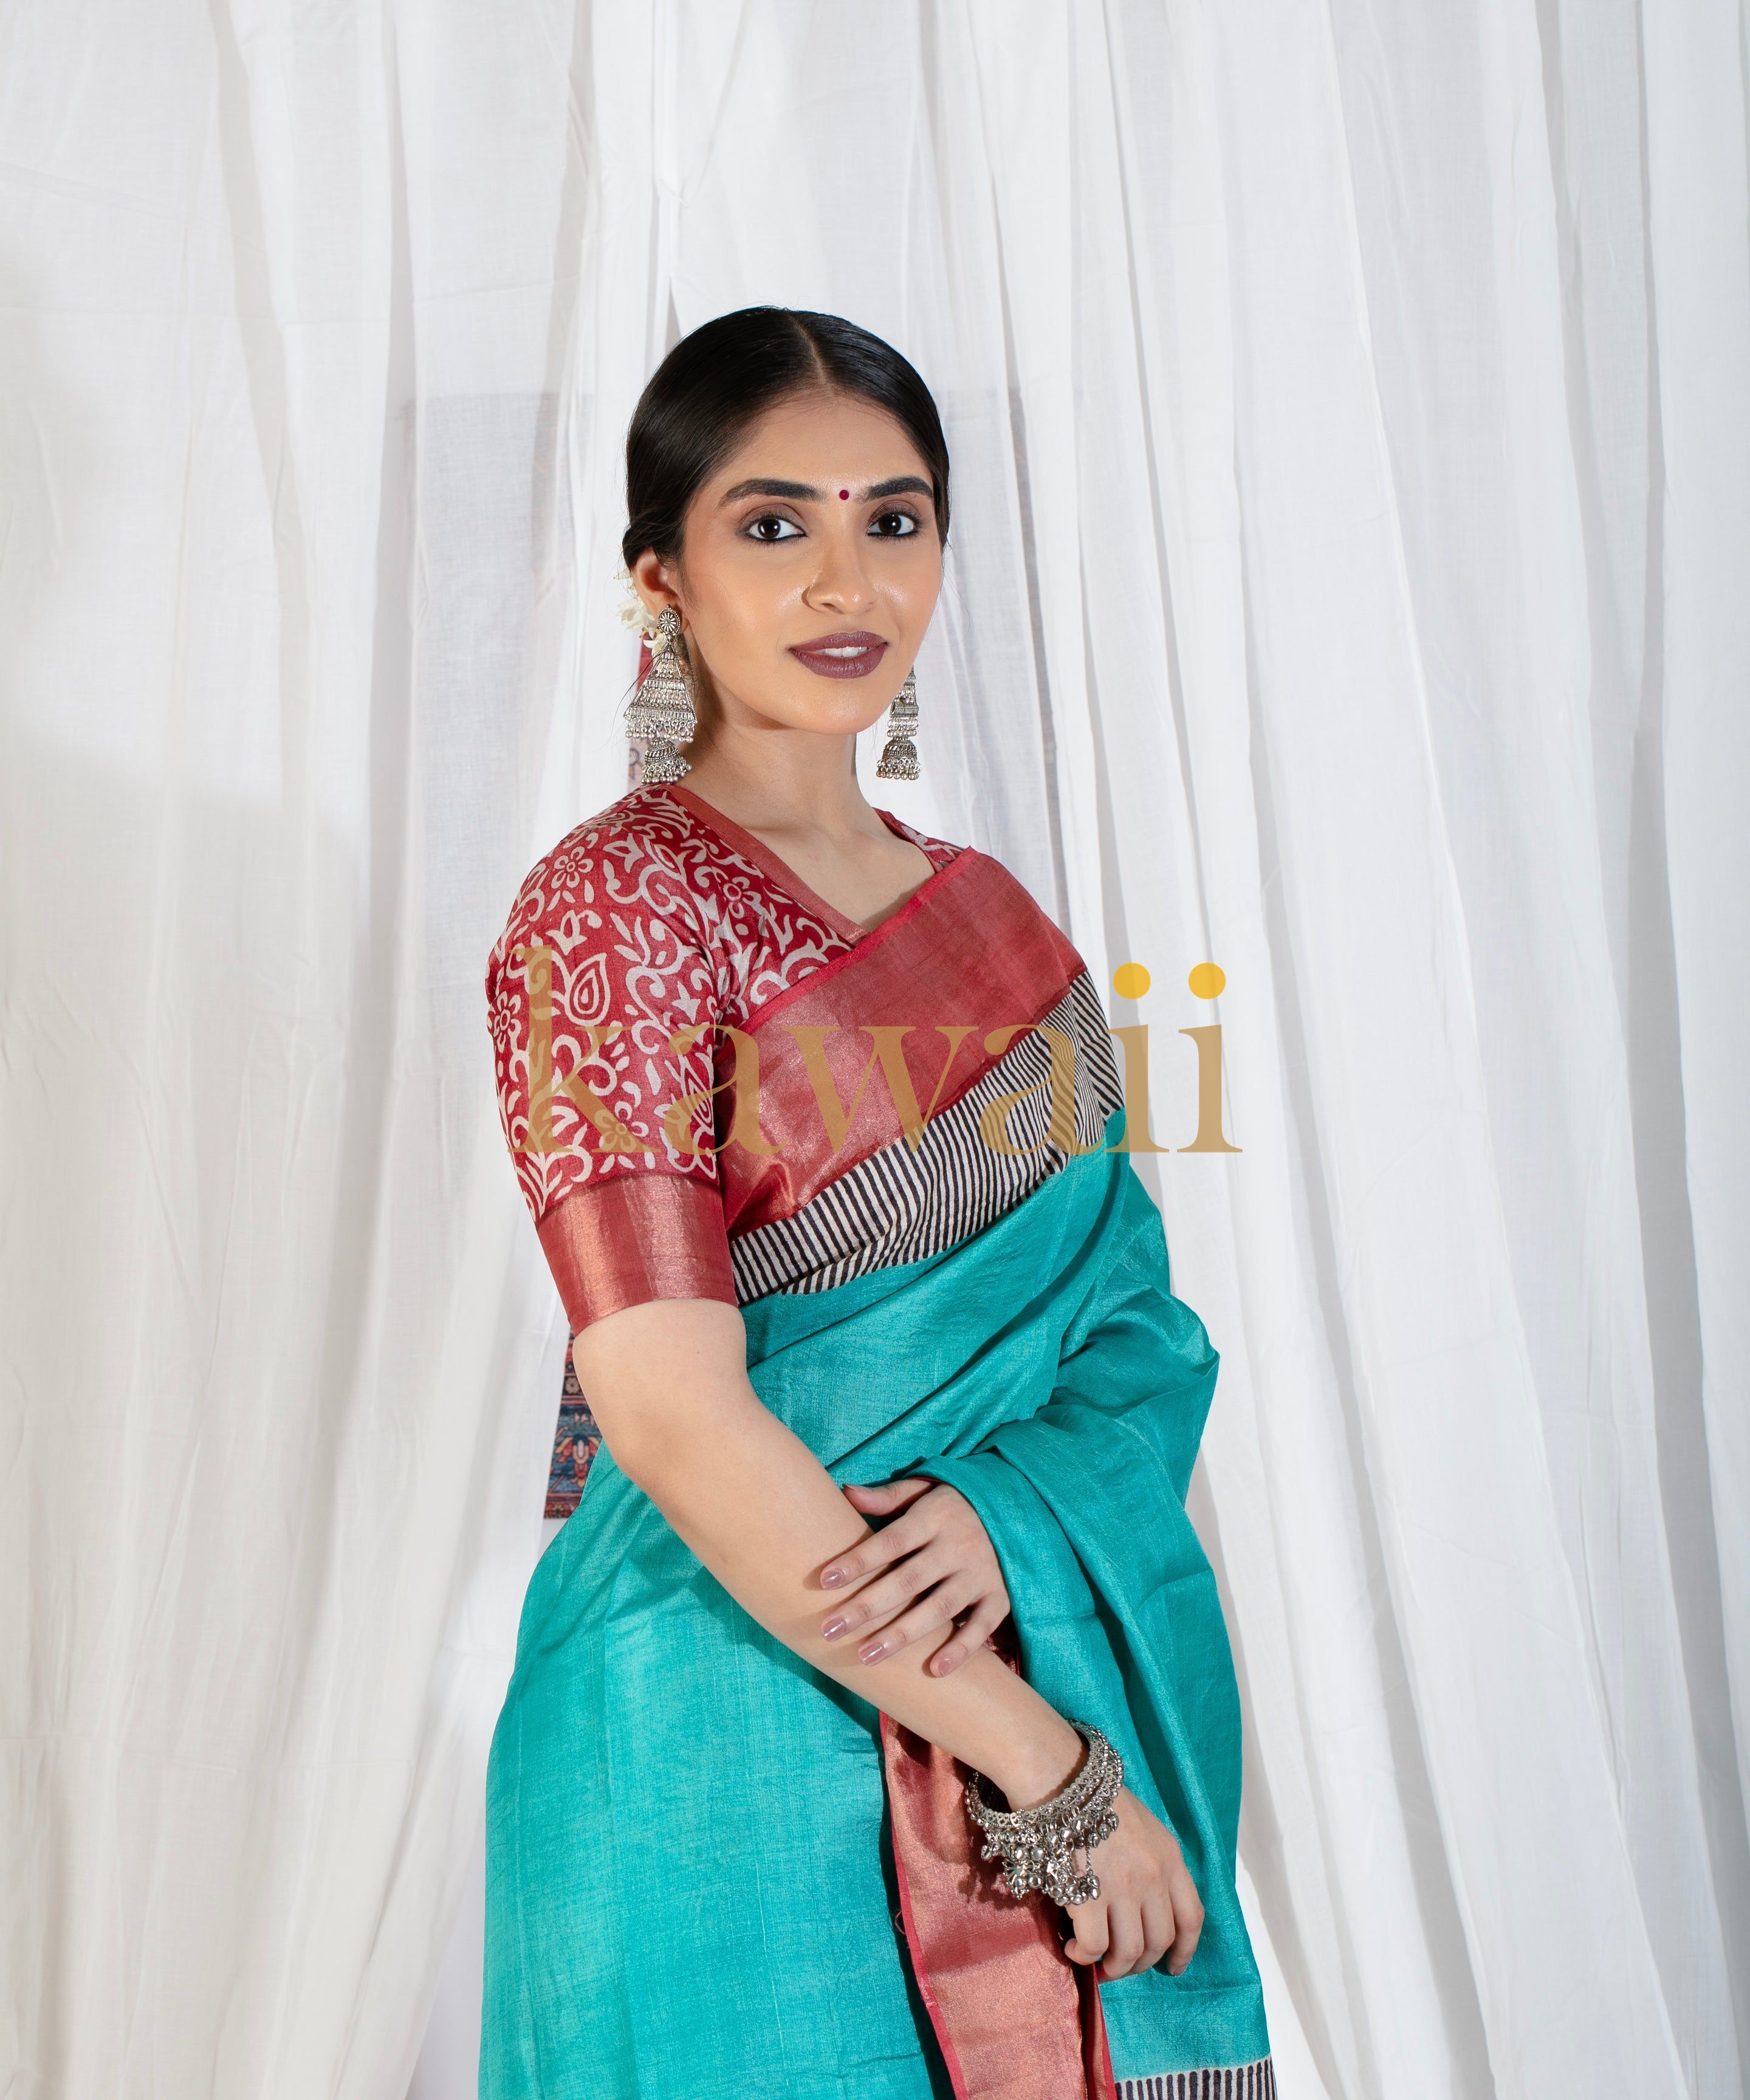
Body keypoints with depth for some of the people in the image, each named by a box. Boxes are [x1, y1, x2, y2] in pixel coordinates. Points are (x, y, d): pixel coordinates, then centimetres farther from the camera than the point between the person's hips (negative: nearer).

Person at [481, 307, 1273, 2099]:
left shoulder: (989, 920, 8)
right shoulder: (615, 908, -12)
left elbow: (1131, 1316, 4)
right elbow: (676, 1415, -19)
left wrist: (1011, 1510, -18)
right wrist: (1042, 1764, -19)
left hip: (1047, 1664, 6)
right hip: (741, 1733, -6)